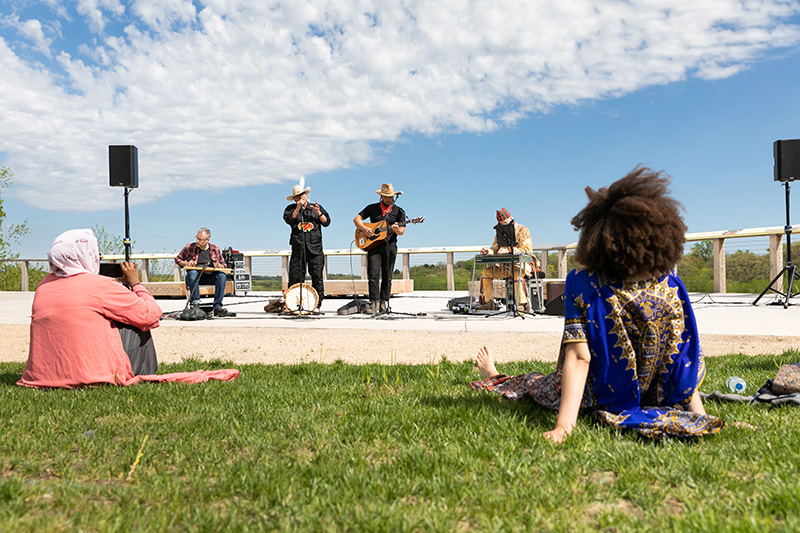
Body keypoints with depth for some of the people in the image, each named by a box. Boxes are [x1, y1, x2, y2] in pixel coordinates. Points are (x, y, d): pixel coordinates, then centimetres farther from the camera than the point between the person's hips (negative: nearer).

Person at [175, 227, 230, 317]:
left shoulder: (215, 249, 10)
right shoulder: (189, 247, 7)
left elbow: (224, 265, 18)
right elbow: (177, 259, 18)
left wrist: (219, 266, -7)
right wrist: (186, 263, -3)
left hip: (211, 277, 1)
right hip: (196, 276, -1)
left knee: (222, 275, -30)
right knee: (192, 273, -36)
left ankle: (217, 307, -31)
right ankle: (195, 301, -33)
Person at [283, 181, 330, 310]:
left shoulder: (317, 207, 17)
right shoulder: (291, 209, 14)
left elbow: (326, 222, 9)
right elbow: (288, 219, -5)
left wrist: (319, 213, -6)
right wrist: (298, 208, -13)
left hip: (315, 247, 0)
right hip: (298, 247, 0)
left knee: (317, 276, -3)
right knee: (295, 275, -4)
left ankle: (317, 304, 3)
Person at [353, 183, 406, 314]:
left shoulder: (399, 211, 10)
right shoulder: (372, 208, 11)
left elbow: (402, 230, 3)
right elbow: (356, 219, 9)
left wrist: (396, 229, -21)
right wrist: (364, 229, -9)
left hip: (390, 245, 0)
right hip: (373, 244, 0)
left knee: (387, 277, 2)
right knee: (373, 275, -9)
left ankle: (384, 302, 11)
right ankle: (374, 302, -8)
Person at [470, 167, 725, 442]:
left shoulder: (583, 285, -26)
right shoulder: (672, 288, -17)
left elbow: (579, 358, -31)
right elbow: (686, 359, -14)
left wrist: (563, 425, -31)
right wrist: (700, 415, -5)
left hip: (596, 400, -2)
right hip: (654, 397, 3)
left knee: (531, 382, 29)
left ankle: (494, 379, 60)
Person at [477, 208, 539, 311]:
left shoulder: (522, 230, -9)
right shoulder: (499, 232, 11)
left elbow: (526, 249, -19)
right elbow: (495, 248, 12)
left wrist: (508, 250, -30)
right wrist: (488, 250, -13)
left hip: (522, 263, -7)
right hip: (505, 265, 7)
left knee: (516, 274, -39)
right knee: (487, 272, -8)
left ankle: (523, 304, -31)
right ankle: (489, 303, -4)